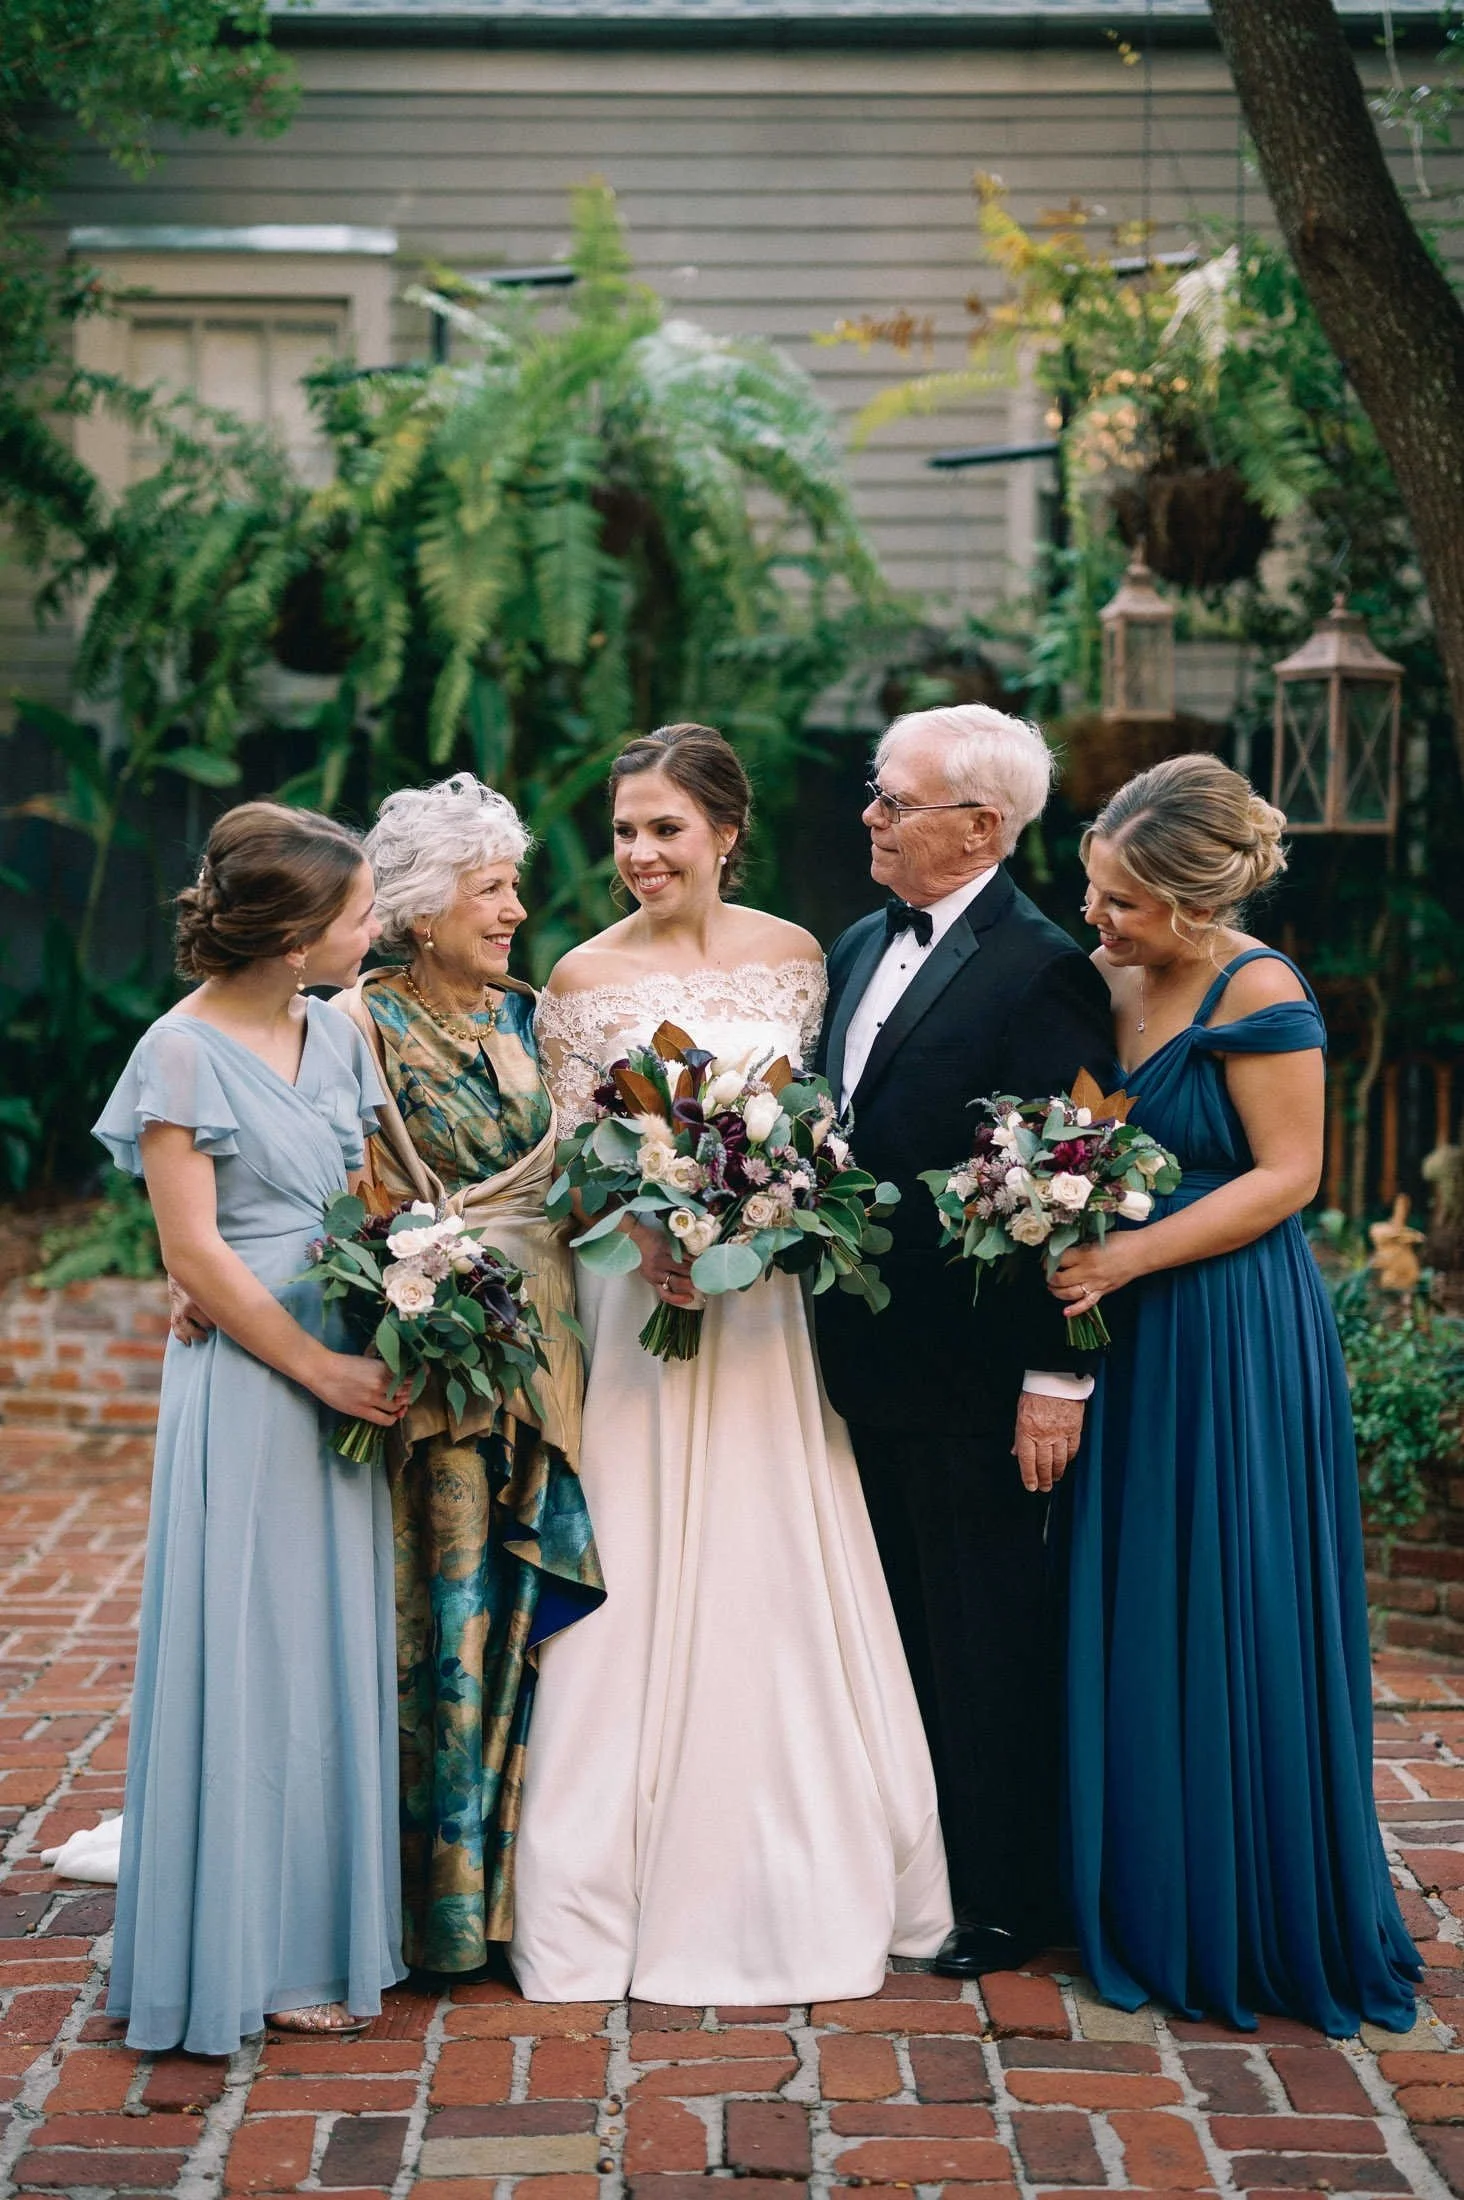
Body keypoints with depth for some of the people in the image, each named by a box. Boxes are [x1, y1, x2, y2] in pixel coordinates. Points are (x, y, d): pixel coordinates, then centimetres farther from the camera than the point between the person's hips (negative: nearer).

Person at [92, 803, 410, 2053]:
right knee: (251, 1658, 1)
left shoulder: (335, 1037, 10)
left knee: (339, 1655, 12)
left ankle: (327, 1931, 24)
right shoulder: (187, 1053, -11)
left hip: (344, 1377, 7)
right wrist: (323, 1370, -12)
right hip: (248, 1382, -7)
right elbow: (194, 1256, -13)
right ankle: (254, 1952, 12)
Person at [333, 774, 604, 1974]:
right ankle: (442, 1887, 9)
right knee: (446, 1603, -2)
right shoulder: (368, 1023, -5)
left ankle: (518, 1868, 19)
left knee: (523, 1602, 8)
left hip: (541, 1348, 5)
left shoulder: (526, 1016, 13)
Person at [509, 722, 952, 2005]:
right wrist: (651, 1243, -20)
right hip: (640, 1298, -2)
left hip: (772, 1307, 2)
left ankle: (802, 1879, 21)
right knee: (642, 1579, -1)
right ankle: (630, 1883, 11)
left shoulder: (795, 958, 5)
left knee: (779, 1580, 7)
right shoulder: (585, 979, -3)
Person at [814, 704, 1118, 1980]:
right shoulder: (859, 951, 12)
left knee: (988, 1637, 3)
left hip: (973, 1376, -8)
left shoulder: (1042, 972, -14)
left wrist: (1057, 1378, -18)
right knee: (907, 1627, 16)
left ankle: (1008, 1898, 16)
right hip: (871, 1365, 8)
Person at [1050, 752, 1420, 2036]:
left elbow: (1287, 1175, -16)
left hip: (1232, 1339, -7)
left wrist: (1129, 1256, -20)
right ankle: (1143, 1898, 25)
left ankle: (1251, 1926, 18)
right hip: (1132, 1341, 7)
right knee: (1127, 1623, 11)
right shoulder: (1111, 978, 6)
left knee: (1229, 1627, 2)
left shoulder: (1259, 994, -15)